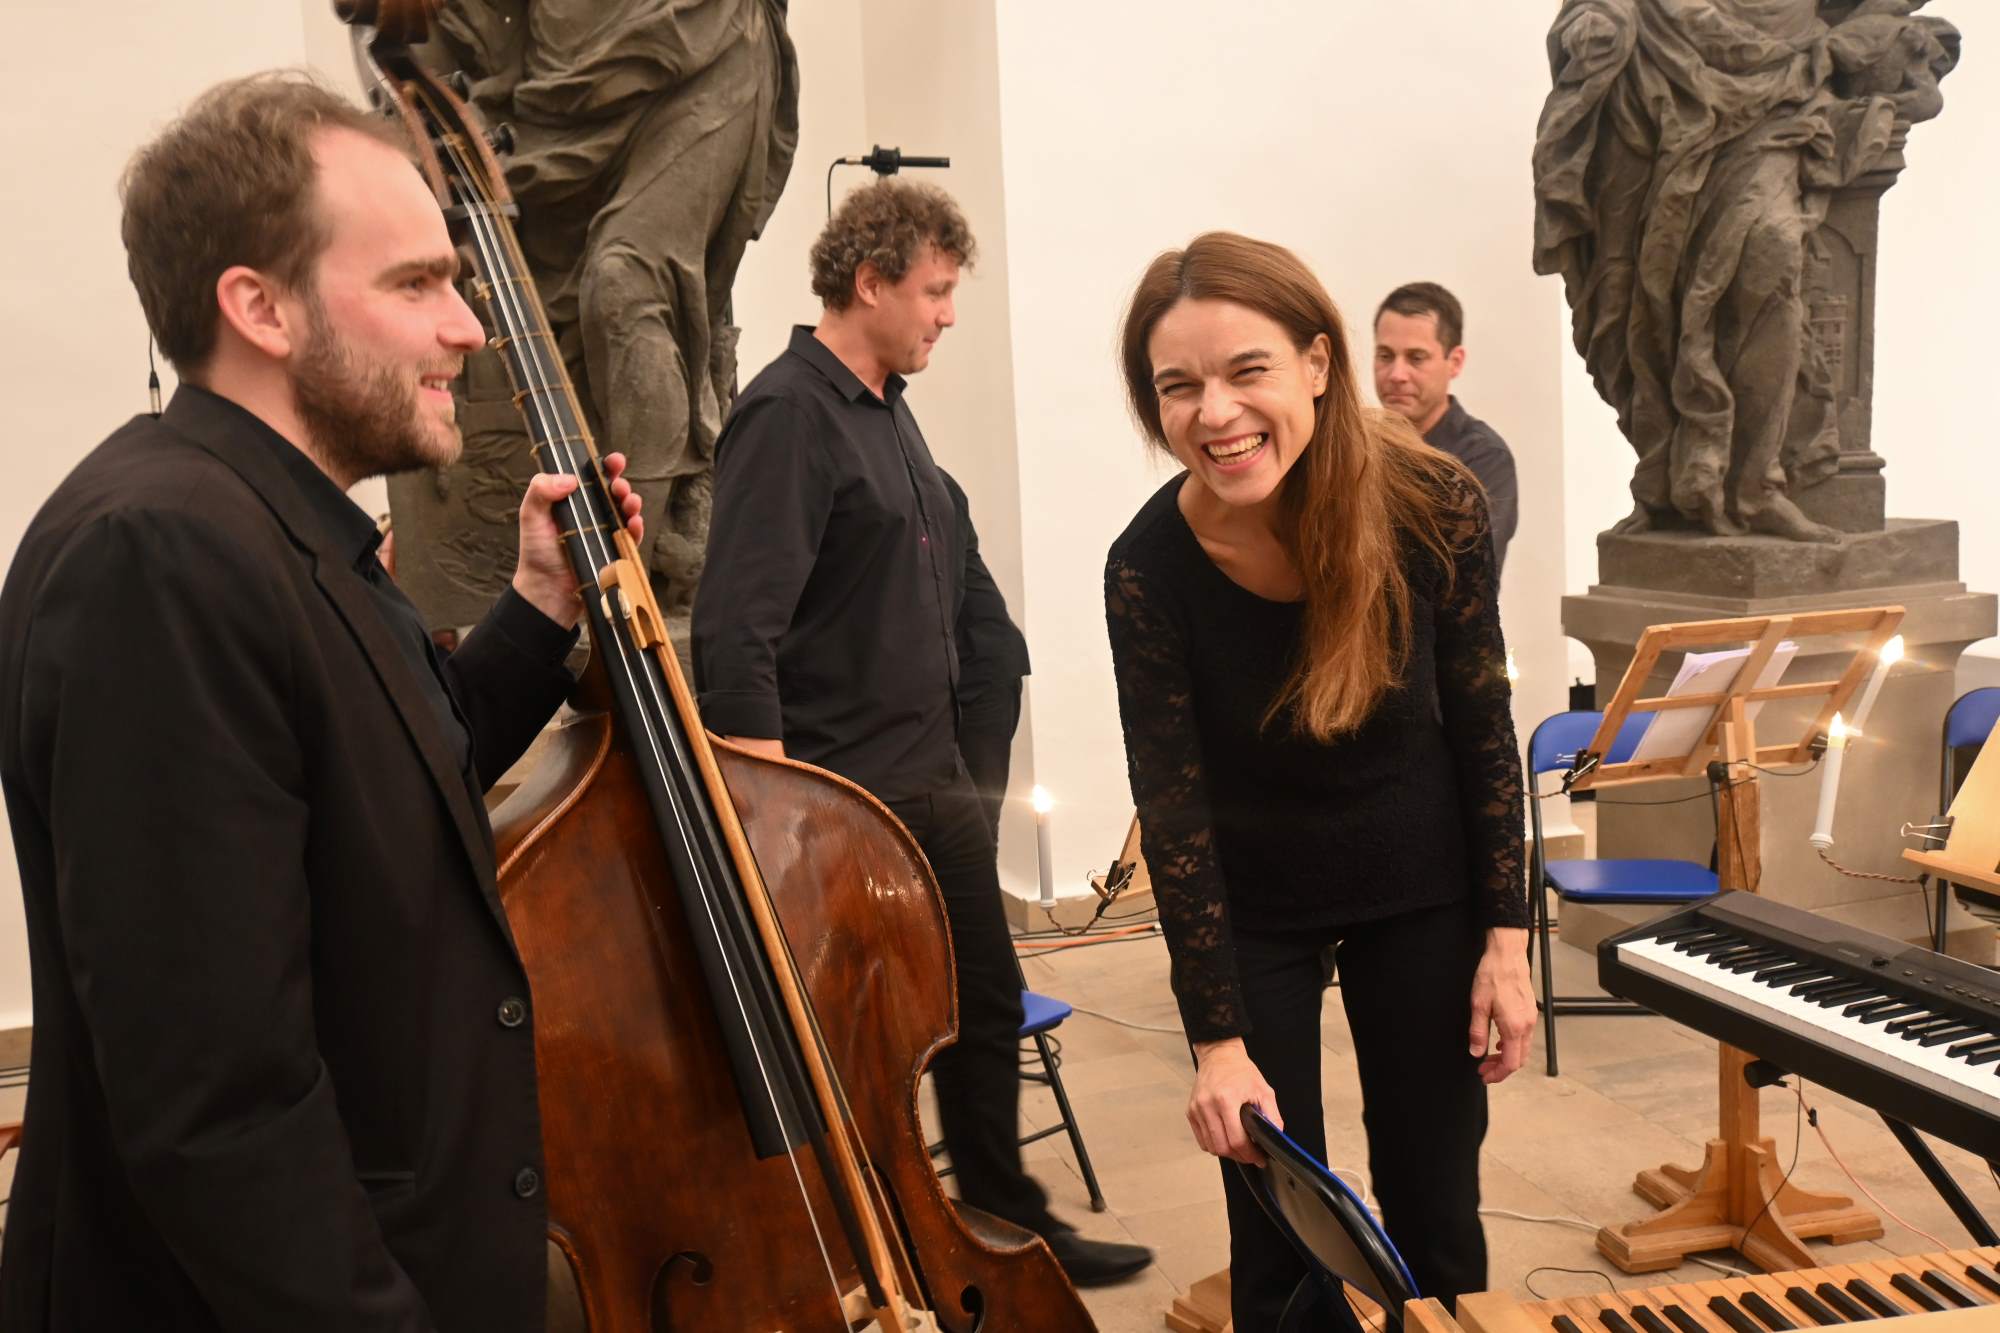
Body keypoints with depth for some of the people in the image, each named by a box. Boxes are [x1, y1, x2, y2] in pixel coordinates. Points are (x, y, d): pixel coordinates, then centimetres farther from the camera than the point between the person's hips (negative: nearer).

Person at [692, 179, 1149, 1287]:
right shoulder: (788, 414, -16)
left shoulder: (890, 410, 12)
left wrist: (948, 754, 18)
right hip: (839, 798, -9)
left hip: (933, 782, 9)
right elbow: (736, 633, -23)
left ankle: (1009, 1224, 35)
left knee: (987, 1006, 18)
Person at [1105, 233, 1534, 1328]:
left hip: (1420, 890, 1)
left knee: (1433, 1205, 12)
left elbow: (1482, 731, -8)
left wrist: (1504, 935, -7)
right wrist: (1219, 1037, -21)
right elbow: (1172, 809, -20)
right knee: (1279, 1222, 6)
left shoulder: (1434, 505, -21)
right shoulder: (1150, 566, -24)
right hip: (1251, 910, -1)